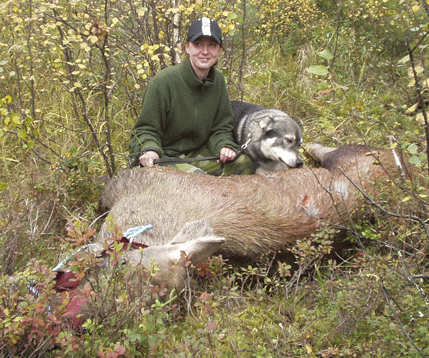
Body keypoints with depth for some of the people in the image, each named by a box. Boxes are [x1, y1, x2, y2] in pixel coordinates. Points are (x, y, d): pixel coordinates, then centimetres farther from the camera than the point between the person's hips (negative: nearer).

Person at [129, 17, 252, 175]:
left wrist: (225, 146, -15)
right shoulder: (164, 81, -17)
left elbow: (221, 127, 7)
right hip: (160, 158, -6)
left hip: (195, 154, 7)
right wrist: (149, 149, -32)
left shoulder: (218, 81, 2)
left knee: (243, 164, -11)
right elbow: (147, 128, -11)